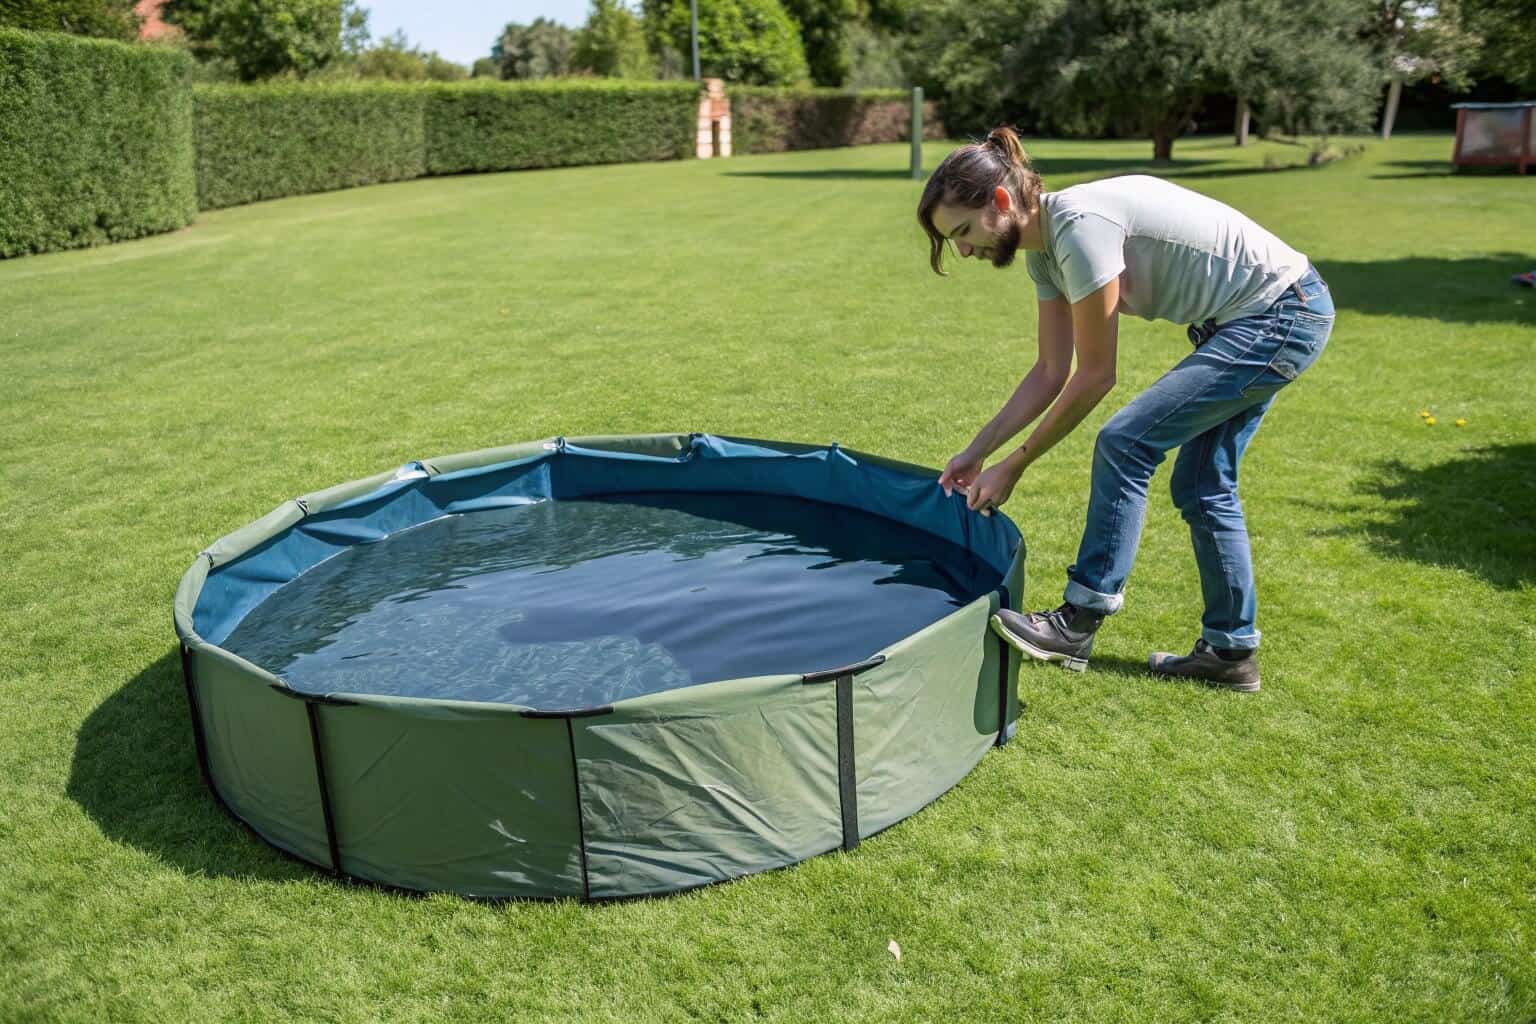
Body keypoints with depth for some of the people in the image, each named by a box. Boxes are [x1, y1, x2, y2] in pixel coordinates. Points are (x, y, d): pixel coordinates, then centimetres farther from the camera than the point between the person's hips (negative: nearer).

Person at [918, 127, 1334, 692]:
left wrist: (1013, 467, -14)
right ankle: (1230, 650, 23)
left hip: (1281, 316, -10)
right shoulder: (1043, 247, 2)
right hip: (1251, 320, 10)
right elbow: (1051, 372, 6)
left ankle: (1078, 623, -5)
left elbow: (1094, 376, -21)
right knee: (1202, 483, 12)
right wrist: (977, 450, 3)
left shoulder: (1079, 225, -26)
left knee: (1124, 444, -13)